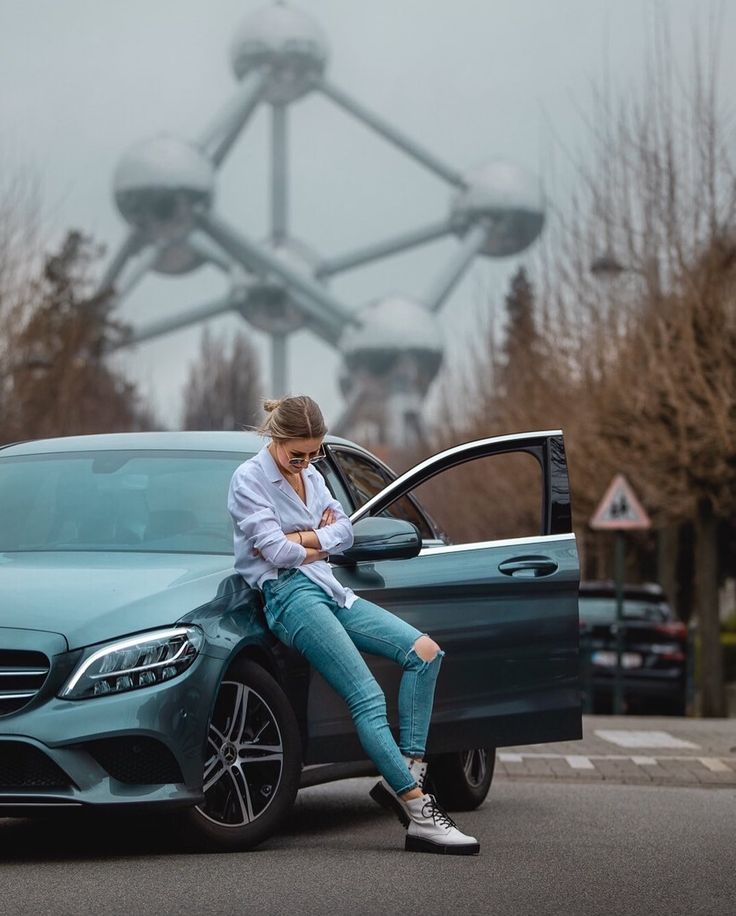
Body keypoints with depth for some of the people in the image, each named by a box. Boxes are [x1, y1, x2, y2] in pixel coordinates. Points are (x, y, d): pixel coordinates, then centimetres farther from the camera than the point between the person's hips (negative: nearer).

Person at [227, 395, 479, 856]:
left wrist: (298, 539, -8)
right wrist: (321, 545, 3)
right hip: (292, 595, -8)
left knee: (424, 652, -7)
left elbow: (344, 529, 8)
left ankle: (406, 776, -9)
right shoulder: (249, 479, -5)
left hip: (330, 590, 9)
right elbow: (276, 551, -13)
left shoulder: (312, 477, 18)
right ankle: (420, 814, -23)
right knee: (369, 699, -19)